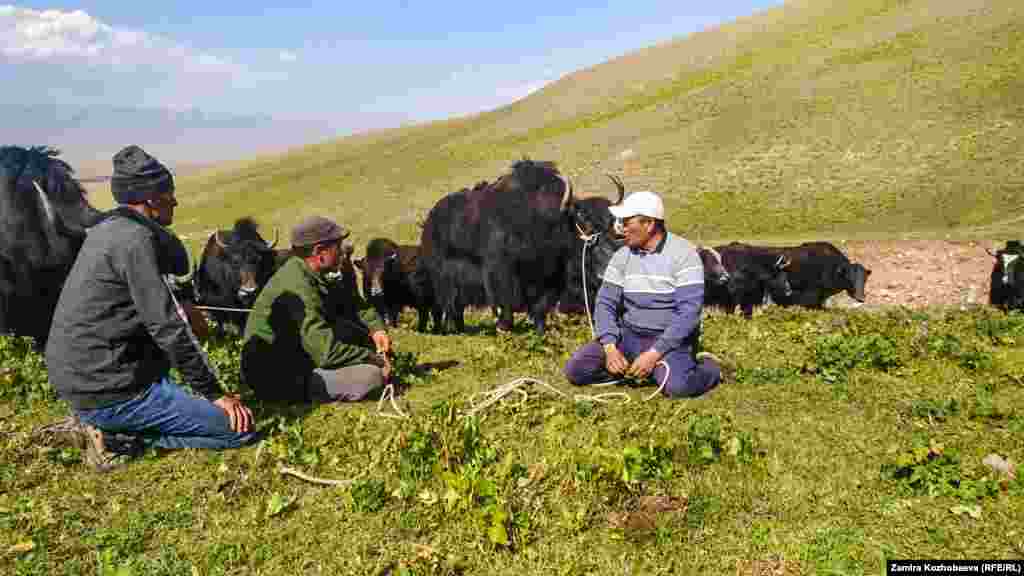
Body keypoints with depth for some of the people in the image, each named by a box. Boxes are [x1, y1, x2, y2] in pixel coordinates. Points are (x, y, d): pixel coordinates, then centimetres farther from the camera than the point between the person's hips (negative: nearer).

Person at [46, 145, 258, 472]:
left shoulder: (107, 229, 11)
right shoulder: (134, 239, -18)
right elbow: (167, 328, -20)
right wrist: (213, 392, -15)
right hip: (106, 389, -10)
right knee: (241, 429, -10)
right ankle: (118, 434, -5)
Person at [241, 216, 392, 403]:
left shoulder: (311, 275, 4)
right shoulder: (298, 288, -26)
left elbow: (350, 303, 17)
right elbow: (328, 352, -31)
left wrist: (374, 327, -1)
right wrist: (375, 359, -18)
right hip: (277, 381, -9)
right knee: (372, 375, -23)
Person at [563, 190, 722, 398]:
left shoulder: (684, 254, -12)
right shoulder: (622, 256, 3)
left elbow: (689, 312, -18)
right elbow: (605, 303, 1)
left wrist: (654, 353, -25)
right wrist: (610, 347, -15)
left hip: (669, 339, -4)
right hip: (628, 335, 4)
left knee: (677, 385, -33)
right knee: (575, 370, -14)